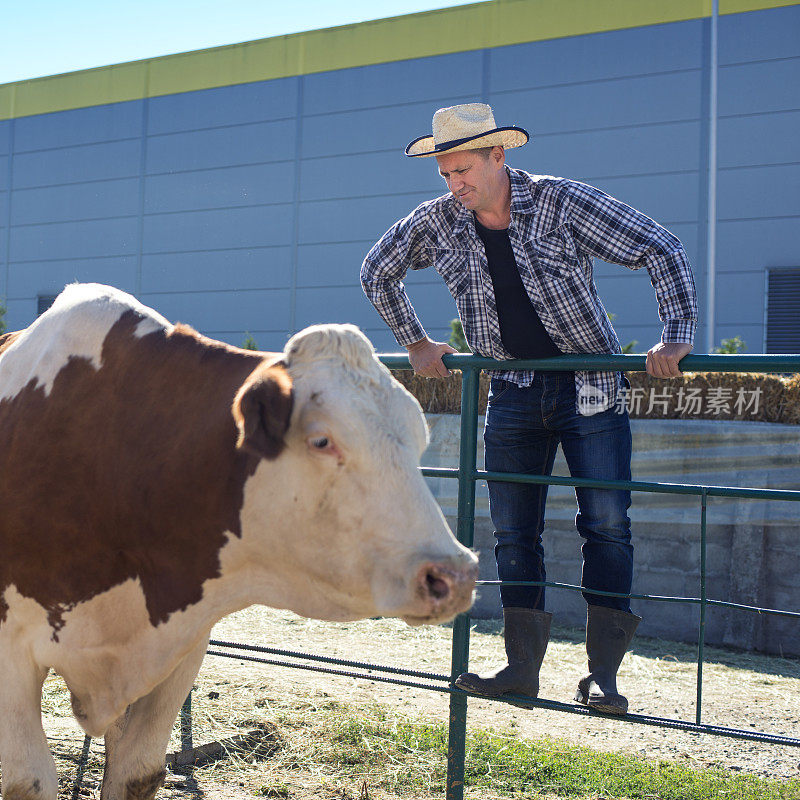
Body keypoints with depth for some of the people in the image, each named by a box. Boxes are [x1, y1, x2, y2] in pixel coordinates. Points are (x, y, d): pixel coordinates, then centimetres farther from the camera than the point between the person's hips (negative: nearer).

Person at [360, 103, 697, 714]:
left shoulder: (562, 202, -14)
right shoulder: (437, 222, -3)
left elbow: (663, 250, -13)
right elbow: (377, 273, 15)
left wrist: (676, 337, -22)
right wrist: (415, 342, 11)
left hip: (591, 386, -4)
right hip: (513, 389, 4)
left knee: (606, 522, -9)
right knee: (513, 531, 4)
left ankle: (603, 672, -3)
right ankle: (522, 668, 12)